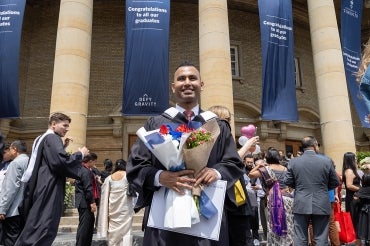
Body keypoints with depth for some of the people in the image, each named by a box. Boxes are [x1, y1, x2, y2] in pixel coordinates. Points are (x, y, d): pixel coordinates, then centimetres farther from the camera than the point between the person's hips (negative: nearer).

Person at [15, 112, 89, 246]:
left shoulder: (42, 138, 18)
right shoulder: (52, 138, -12)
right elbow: (61, 161, -26)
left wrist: (63, 147, 17)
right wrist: (81, 154, -12)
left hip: (41, 186, 10)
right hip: (48, 188, -10)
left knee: (34, 227, 16)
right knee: (44, 230, -9)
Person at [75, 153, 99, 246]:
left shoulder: (81, 169, 15)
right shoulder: (86, 172, -17)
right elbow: (88, 188, -21)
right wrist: (92, 202, -20)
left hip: (84, 202, 11)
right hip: (85, 202, -11)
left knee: (90, 222, 17)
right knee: (84, 225, -5)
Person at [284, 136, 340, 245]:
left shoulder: (294, 162, -5)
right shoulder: (327, 161, -5)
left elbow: (287, 182, 1)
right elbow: (335, 183, 3)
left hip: (301, 205, 1)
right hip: (322, 205, 0)